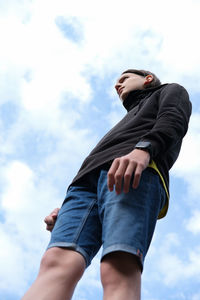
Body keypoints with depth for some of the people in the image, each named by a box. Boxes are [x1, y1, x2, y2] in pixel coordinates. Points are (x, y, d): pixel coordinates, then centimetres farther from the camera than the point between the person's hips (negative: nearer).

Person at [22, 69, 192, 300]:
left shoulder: (171, 91, 31)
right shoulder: (130, 119, 46)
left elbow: (174, 120, 5)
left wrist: (143, 149, -18)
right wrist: (66, 212, 17)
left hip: (139, 171, -6)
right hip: (89, 179, 6)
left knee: (118, 269, -31)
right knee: (58, 263, -23)